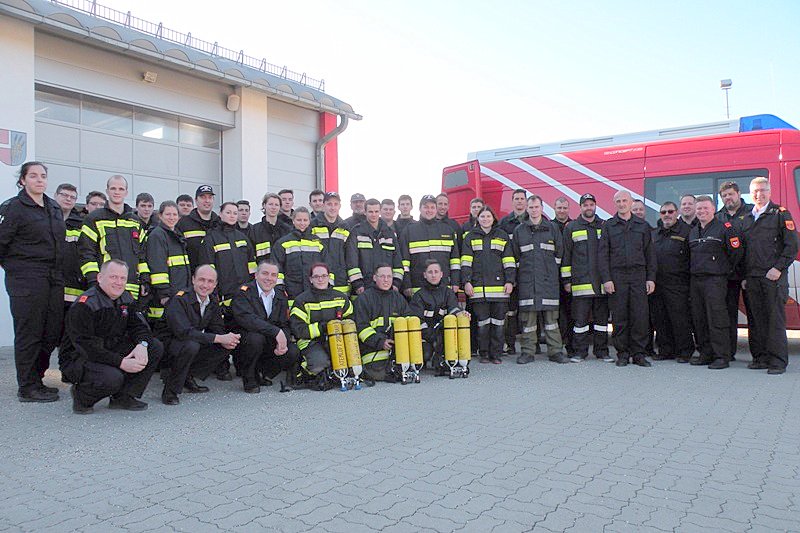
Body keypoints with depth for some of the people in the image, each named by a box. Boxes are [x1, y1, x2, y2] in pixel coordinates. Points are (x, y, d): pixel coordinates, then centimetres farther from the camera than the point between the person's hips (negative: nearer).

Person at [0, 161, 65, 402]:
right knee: (29, 333, -1)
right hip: (26, 280, -7)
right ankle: (27, 387, 10)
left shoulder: (54, 208, 15)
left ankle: (36, 380, 23)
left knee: (53, 332, 7)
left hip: (54, 278, 7)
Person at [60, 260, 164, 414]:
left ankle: (123, 397, -3)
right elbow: (85, 346, -24)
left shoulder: (126, 299, 6)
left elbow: (138, 326, 5)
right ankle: (81, 396, -1)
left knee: (156, 347, -9)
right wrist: (120, 362, -29)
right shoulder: (84, 305, -20)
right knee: (112, 378, -37)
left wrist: (142, 344, -20)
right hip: (79, 359, -8)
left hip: (112, 352, 8)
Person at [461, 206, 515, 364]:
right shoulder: (470, 236, 10)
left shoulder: (503, 236, 13)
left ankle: (496, 354, 11)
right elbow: (466, 261, 4)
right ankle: (483, 353, 11)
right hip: (478, 287, -1)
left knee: (498, 322, 3)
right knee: (482, 322, 1)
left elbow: (509, 261, 9)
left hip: (499, 286, 1)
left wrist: (510, 281, 0)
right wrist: (466, 282, -6)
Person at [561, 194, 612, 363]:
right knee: (580, 318, -2)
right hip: (580, 282, -2)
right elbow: (565, 255, 5)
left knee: (601, 317, 7)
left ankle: (602, 351, 16)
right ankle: (579, 352, 6)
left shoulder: (604, 226, 12)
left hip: (602, 282, 2)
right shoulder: (571, 227, 7)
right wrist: (566, 280, 0)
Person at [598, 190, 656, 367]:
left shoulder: (643, 226, 12)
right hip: (617, 276, -1)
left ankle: (638, 353, 7)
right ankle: (622, 354, 10)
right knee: (619, 317, 1)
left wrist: (651, 278, 3)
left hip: (639, 275, 1)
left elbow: (650, 253, 11)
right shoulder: (608, 226, 7)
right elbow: (602, 254, 2)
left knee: (641, 316, -3)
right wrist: (606, 279, -7)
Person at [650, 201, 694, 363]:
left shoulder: (686, 231, -1)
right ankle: (665, 350, 20)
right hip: (656, 283, 6)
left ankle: (685, 351, 8)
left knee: (680, 318, -4)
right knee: (659, 319, 9)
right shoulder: (654, 233, 16)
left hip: (677, 284, -6)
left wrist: (690, 278, -11)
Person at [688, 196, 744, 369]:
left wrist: (726, 269, 2)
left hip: (715, 279, -7)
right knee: (699, 320, 8)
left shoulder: (724, 228, -4)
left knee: (717, 319, -9)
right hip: (695, 280, 7)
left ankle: (722, 357, -3)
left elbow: (737, 251, -6)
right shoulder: (693, 231, 17)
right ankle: (706, 354, 17)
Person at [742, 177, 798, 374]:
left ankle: (778, 361, 0)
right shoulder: (747, 219, 17)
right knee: (757, 319, 7)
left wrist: (778, 268, -13)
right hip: (752, 278, 5)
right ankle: (761, 357, 14)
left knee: (775, 319, -4)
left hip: (773, 277, -5)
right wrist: (744, 276, 11)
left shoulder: (781, 214, 2)